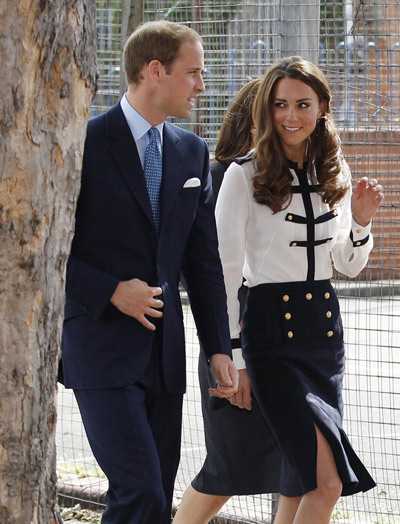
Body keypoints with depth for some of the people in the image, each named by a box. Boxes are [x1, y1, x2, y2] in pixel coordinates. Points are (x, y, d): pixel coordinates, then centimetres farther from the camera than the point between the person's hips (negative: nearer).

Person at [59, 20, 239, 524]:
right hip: (101, 348, -6)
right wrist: (111, 291, -17)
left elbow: (203, 260, 14)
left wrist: (219, 349, 7)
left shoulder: (192, 153, 12)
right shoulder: (84, 143, -8)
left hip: (164, 353, 6)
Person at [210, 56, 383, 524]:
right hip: (272, 326, -6)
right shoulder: (245, 176, -8)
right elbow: (225, 269, -7)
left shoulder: (333, 174, 9)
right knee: (326, 482, -16)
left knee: (299, 482, 9)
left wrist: (360, 224, -4)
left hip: (324, 326, 6)